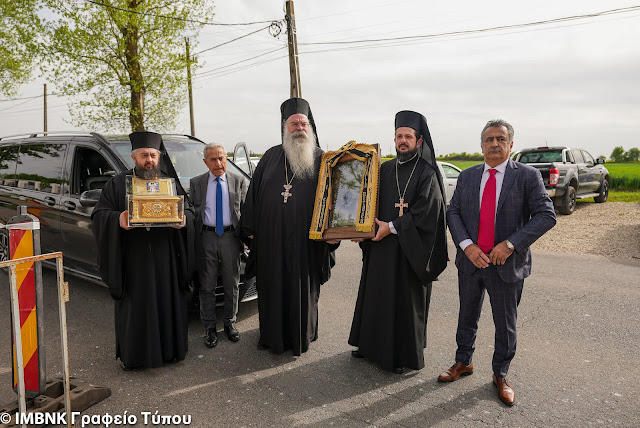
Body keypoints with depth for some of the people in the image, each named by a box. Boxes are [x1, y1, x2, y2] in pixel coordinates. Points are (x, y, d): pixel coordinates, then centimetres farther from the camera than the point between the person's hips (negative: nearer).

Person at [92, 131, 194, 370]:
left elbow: (188, 211, 10)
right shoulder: (118, 184, 6)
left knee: (167, 302, 8)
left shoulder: (170, 182, 12)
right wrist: (117, 219, -21)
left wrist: (183, 220, -14)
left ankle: (170, 349, 23)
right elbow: (98, 215, 1)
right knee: (134, 304, 4)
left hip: (165, 257, 2)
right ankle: (131, 355, 19)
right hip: (133, 258, -2)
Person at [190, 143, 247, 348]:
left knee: (231, 285, 10)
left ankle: (230, 323, 26)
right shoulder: (196, 183, 5)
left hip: (230, 237, 0)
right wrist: (193, 239, -2)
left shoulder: (238, 181, 4)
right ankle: (209, 327, 19)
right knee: (207, 286, 6)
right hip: (206, 238, 0)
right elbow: (192, 212, 6)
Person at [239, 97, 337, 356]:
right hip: (271, 239, 2)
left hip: (305, 241, -2)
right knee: (272, 287, 12)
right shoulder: (271, 157, 8)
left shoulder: (320, 159, 2)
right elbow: (254, 193, 9)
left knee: (302, 289, 9)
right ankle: (272, 336, 30)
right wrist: (250, 228, 5)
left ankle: (301, 338, 28)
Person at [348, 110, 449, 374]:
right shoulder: (385, 169, 10)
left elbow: (424, 212, -16)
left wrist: (391, 227, -18)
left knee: (405, 300, 4)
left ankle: (405, 355, 20)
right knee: (376, 295, 13)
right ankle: (372, 344, 30)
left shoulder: (427, 172, -7)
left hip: (408, 250, -5)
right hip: (380, 246, 6)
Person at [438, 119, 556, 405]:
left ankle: (500, 375, 32)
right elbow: (453, 212, 1)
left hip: (506, 264, -3)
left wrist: (510, 244, -21)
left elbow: (546, 215, -12)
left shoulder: (527, 176, -6)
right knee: (467, 317, 17)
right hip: (471, 260, 3)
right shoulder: (467, 176, 5)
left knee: (505, 324, 11)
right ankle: (463, 363, 38)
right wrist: (467, 245, -14)